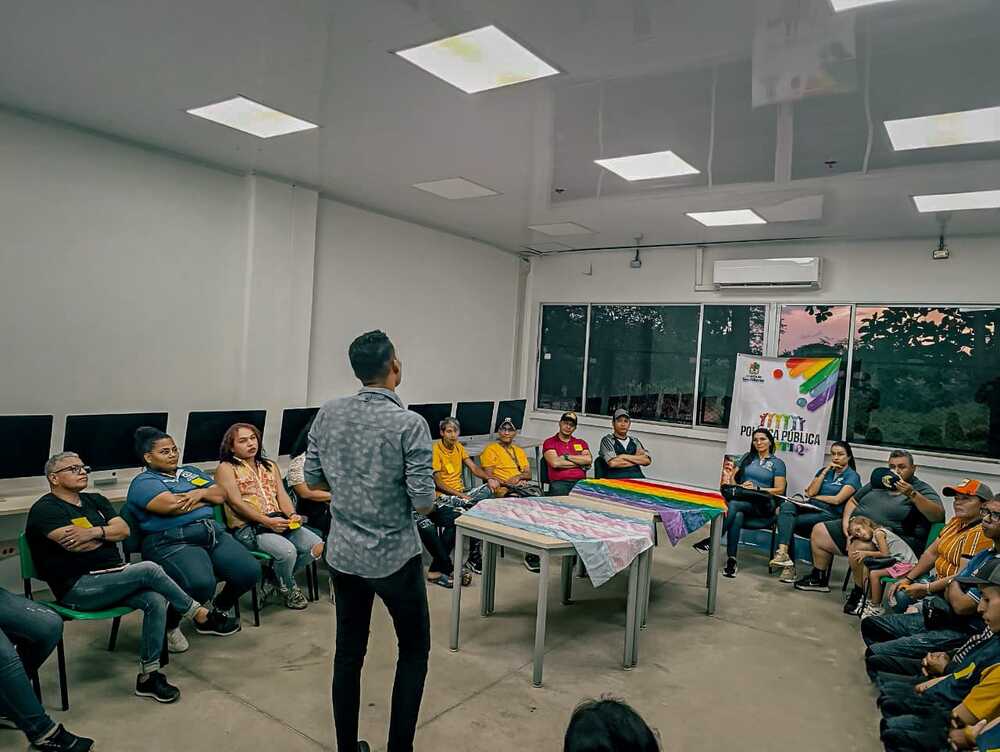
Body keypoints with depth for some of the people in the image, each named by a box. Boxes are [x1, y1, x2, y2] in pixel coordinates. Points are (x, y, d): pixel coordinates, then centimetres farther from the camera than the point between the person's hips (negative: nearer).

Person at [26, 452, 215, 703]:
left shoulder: (95, 501, 19)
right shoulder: (44, 509, -3)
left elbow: (124, 529, 5)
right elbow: (74, 544, -17)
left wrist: (95, 532, -13)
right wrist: (108, 533, 0)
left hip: (114, 578, 7)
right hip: (79, 588, -6)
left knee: (156, 601, -21)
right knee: (149, 570, -25)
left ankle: (148, 676, -11)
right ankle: (197, 612, -5)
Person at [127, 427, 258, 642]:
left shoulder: (190, 472, 27)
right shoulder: (143, 483, 6)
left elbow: (221, 494, 18)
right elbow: (172, 505, -13)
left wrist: (201, 492, -3)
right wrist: (206, 500, 3)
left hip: (213, 532, 7)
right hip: (171, 541, -6)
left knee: (250, 571, -16)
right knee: (201, 583, -34)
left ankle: (218, 611, 14)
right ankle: (169, 626, -2)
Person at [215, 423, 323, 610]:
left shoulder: (270, 466, 22)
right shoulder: (226, 469, 3)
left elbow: (282, 495, 13)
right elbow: (237, 503, -9)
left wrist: (292, 515, -8)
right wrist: (267, 521, -18)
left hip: (279, 522, 6)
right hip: (247, 527, -6)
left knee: (316, 545, -15)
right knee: (287, 551, -30)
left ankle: (278, 577, 9)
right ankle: (288, 588, 3)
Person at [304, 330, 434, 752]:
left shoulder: (328, 414, -4)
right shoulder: (409, 423, -19)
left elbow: (313, 478, 6)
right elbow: (423, 502, -19)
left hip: (342, 555, 5)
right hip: (395, 556, -5)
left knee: (348, 652, 18)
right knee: (415, 650, 16)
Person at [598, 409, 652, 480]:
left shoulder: (635, 441, 20)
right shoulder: (607, 440, 6)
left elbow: (647, 460, 5)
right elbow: (612, 463, -10)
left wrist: (624, 456, -5)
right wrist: (637, 459, 2)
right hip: (616, 479, -4)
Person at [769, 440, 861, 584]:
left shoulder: (852, 476, 5)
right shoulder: (825, 470, 22)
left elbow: (837, 500, -8)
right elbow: (810, 492, 7)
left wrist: (814, 497, 2)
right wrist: (825, 471, 4)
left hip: (829, 514, -5)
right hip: (812, 508, 5)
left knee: (787, 522, -29)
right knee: (786, 506, -31)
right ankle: (783, 552, -42)